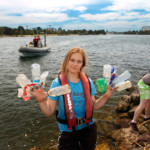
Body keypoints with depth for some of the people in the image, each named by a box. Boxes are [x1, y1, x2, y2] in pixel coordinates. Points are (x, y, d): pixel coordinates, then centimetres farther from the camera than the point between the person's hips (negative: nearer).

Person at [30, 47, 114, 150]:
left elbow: (93, 106, 5)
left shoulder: (88, 82, -4)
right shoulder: (57, 83, -13)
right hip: (67, 131, -3)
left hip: (88, 128, 3)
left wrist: (105, 96, -8)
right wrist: (42, 101, -30)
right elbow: (49, 112, -12)